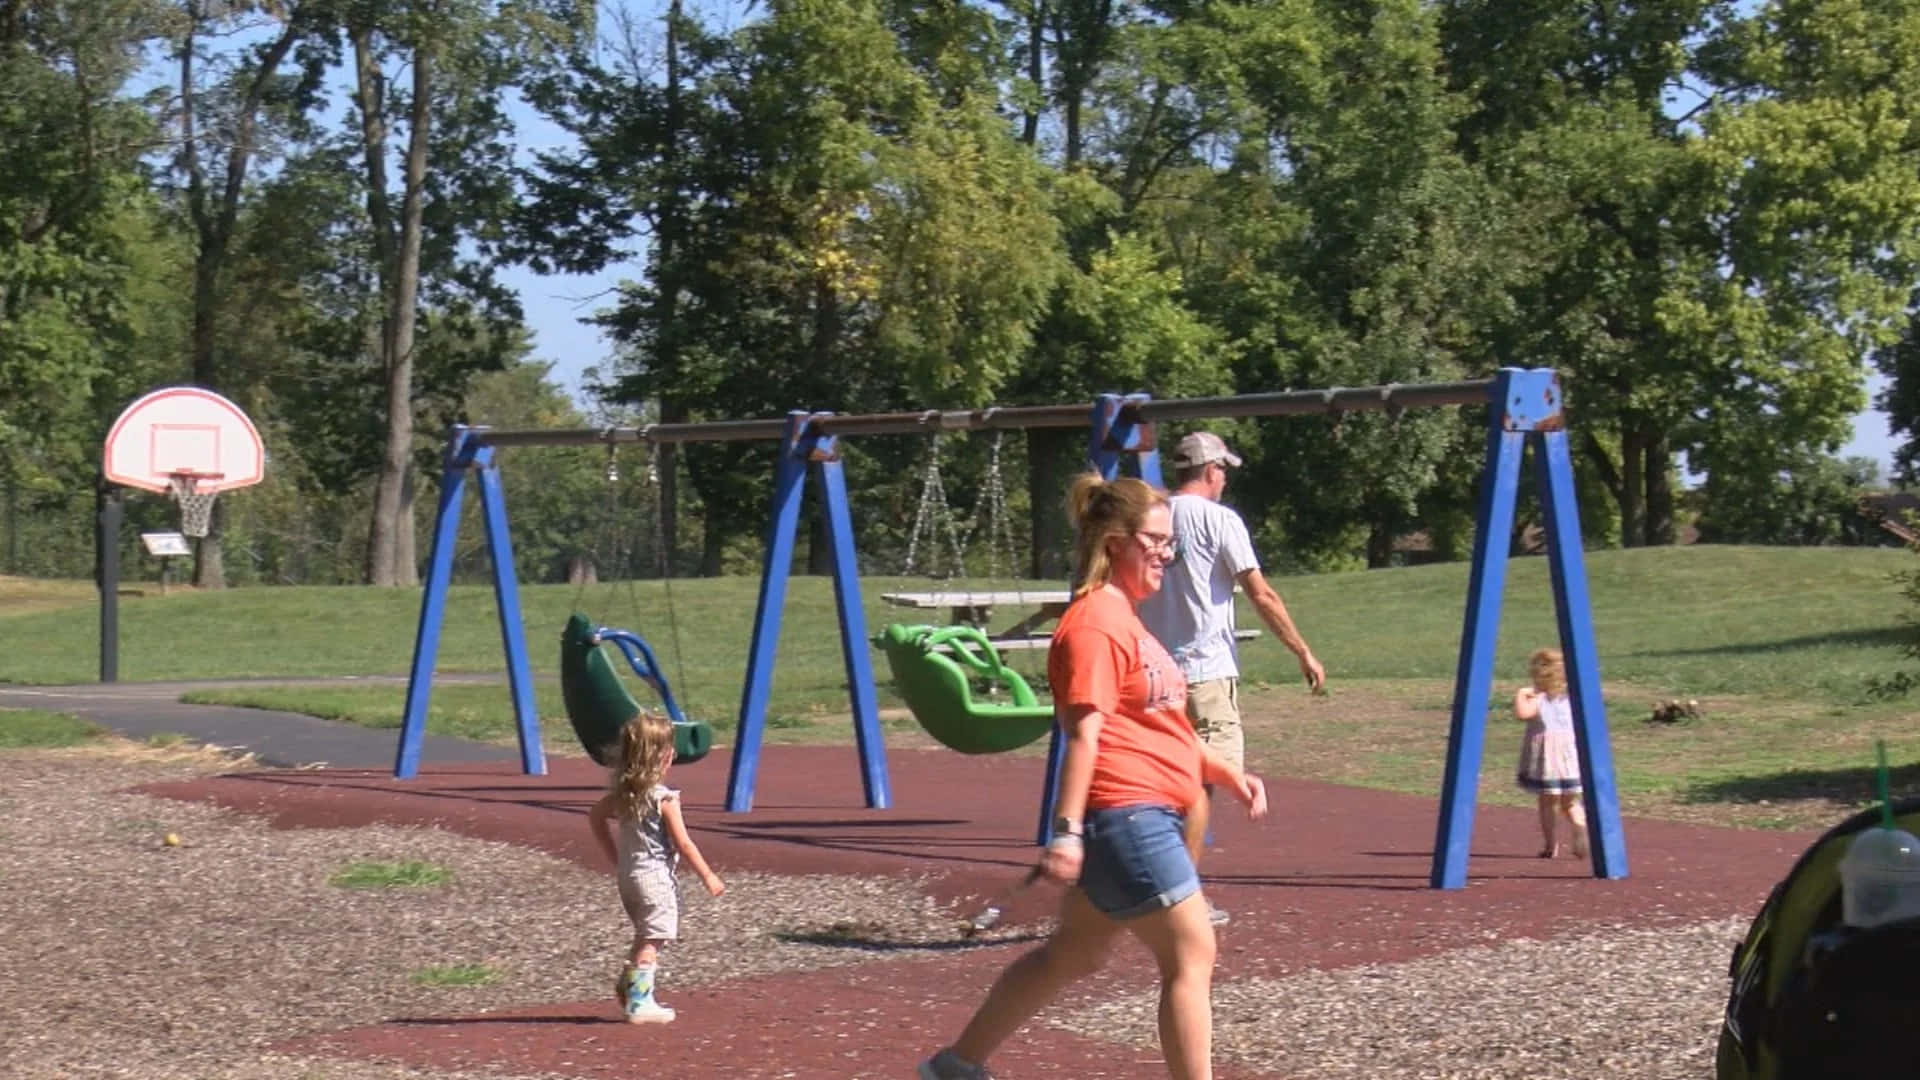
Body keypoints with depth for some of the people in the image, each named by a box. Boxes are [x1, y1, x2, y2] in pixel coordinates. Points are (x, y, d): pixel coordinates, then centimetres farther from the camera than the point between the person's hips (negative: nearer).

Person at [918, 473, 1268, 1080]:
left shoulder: (1124, 620, 20)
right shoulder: (1095, 623, -13)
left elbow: (1162, 728, 27)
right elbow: (1084, 732, -21)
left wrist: (1228, 775, 19)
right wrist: (1067, 830, -25)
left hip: (1143, 818, 11)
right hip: (1124, 813, -11)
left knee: (1072, 956, 17)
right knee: (1192, 956, -9)